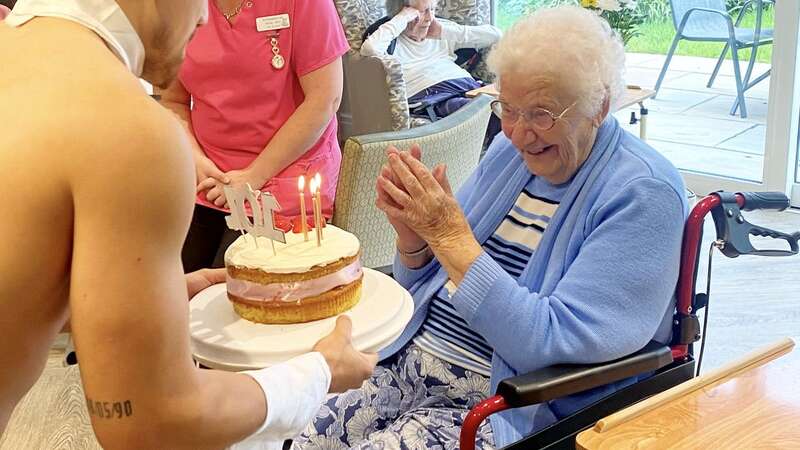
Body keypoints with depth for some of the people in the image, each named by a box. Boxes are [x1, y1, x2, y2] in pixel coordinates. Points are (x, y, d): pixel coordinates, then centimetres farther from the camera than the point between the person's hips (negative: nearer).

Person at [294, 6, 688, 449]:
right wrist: (411, 233, -9)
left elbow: (555, 341, -22)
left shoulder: (644, 193, -13)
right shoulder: (510, 148, 7)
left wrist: (450, 236, -22)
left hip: (508, 411, -6)